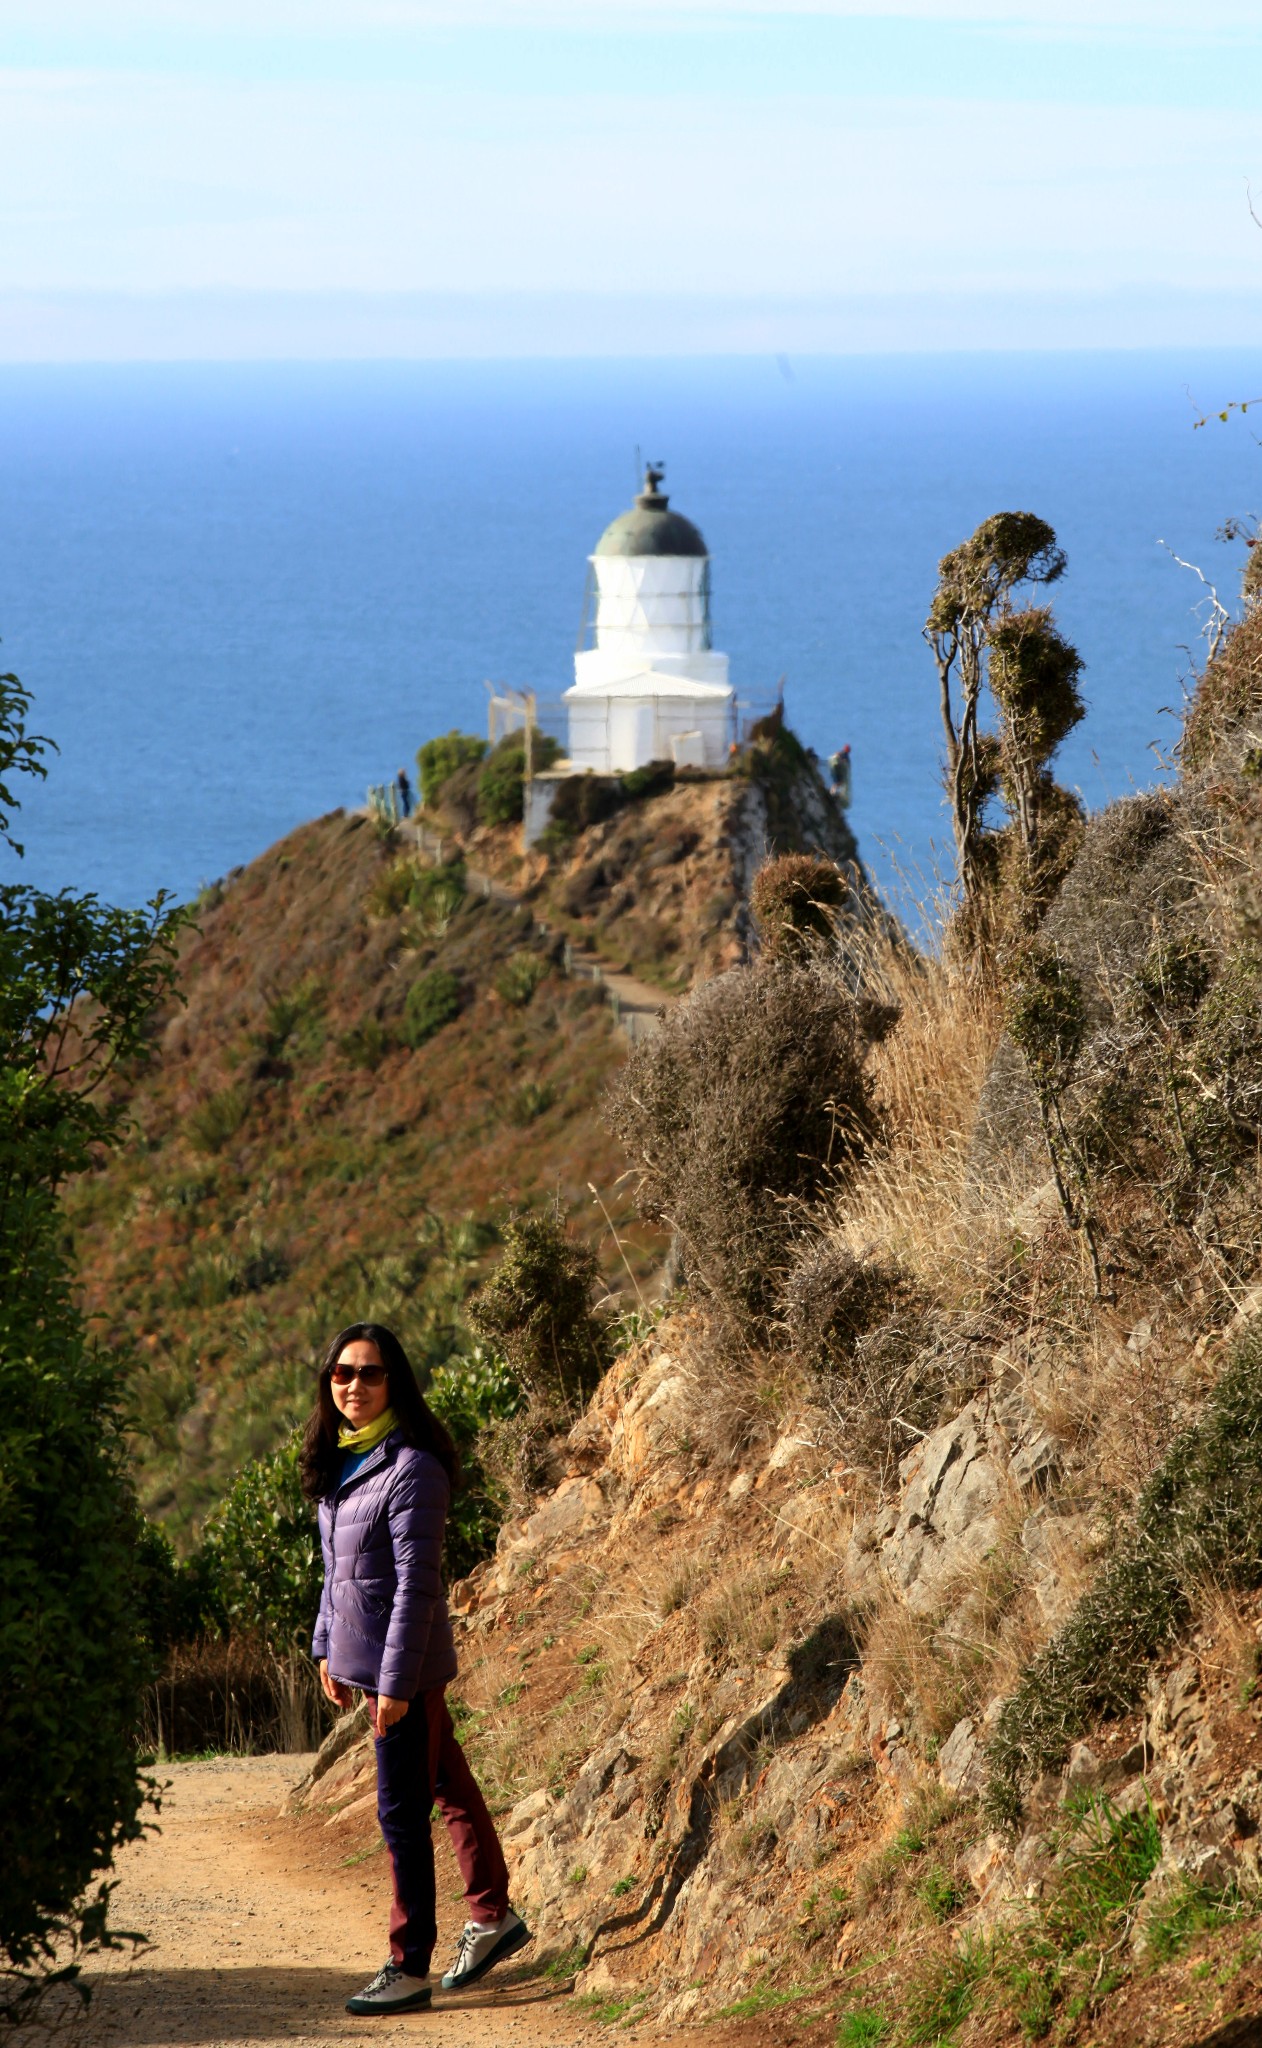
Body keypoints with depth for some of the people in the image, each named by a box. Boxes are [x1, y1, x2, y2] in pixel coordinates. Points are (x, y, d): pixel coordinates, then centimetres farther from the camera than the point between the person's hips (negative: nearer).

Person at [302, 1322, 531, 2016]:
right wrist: (326, 1646, 18)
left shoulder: (412, 1467, -19)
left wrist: (396, 1682, -21)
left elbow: (417, 1585, -21)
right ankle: (492, 1916, 31)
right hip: (363, 1654, 9)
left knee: (402, 1813, -4)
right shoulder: (340, 1460, 8)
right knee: (447, 1786, 19)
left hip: (405, 1663, -9)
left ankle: (409, 1968, 1)